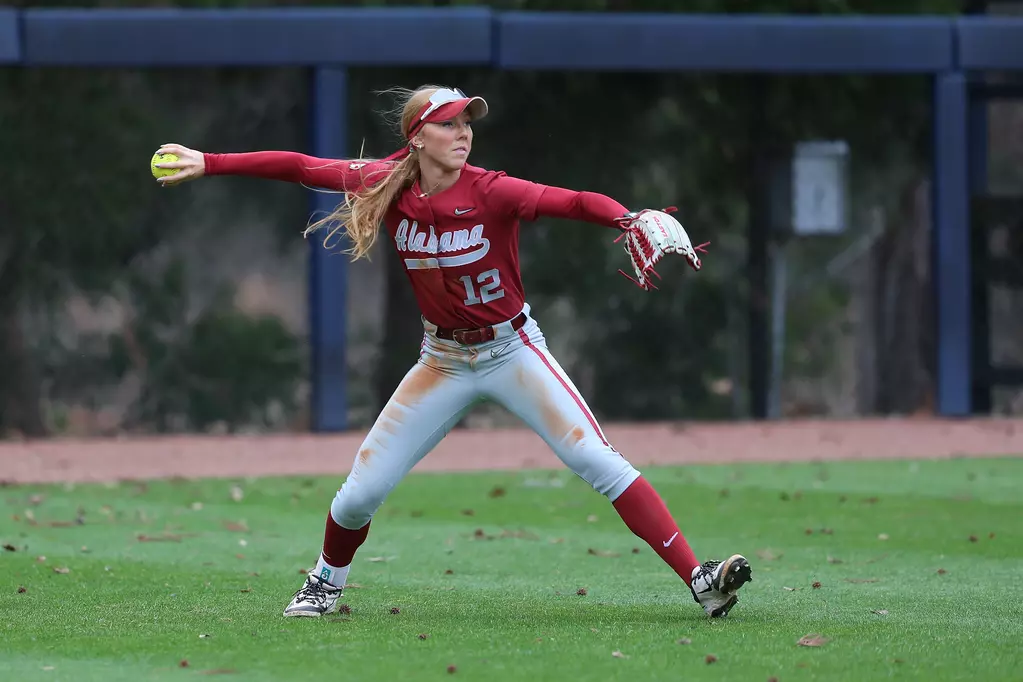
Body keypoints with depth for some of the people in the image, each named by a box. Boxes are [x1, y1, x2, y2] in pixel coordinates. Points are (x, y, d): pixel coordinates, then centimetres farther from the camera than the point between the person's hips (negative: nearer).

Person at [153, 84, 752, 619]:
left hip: (512, 349, -3)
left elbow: (573, 202, -35)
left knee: (596, 459, -18)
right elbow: (299, 168, -4)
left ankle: (698, 578, -19)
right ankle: (328, 580, 33)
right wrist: (207, 164, -5)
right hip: (444, 362, 3)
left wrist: (631, 219, -55)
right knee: (362, 489, 2)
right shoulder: (387, 186, -11)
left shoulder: (491, 193, -21)